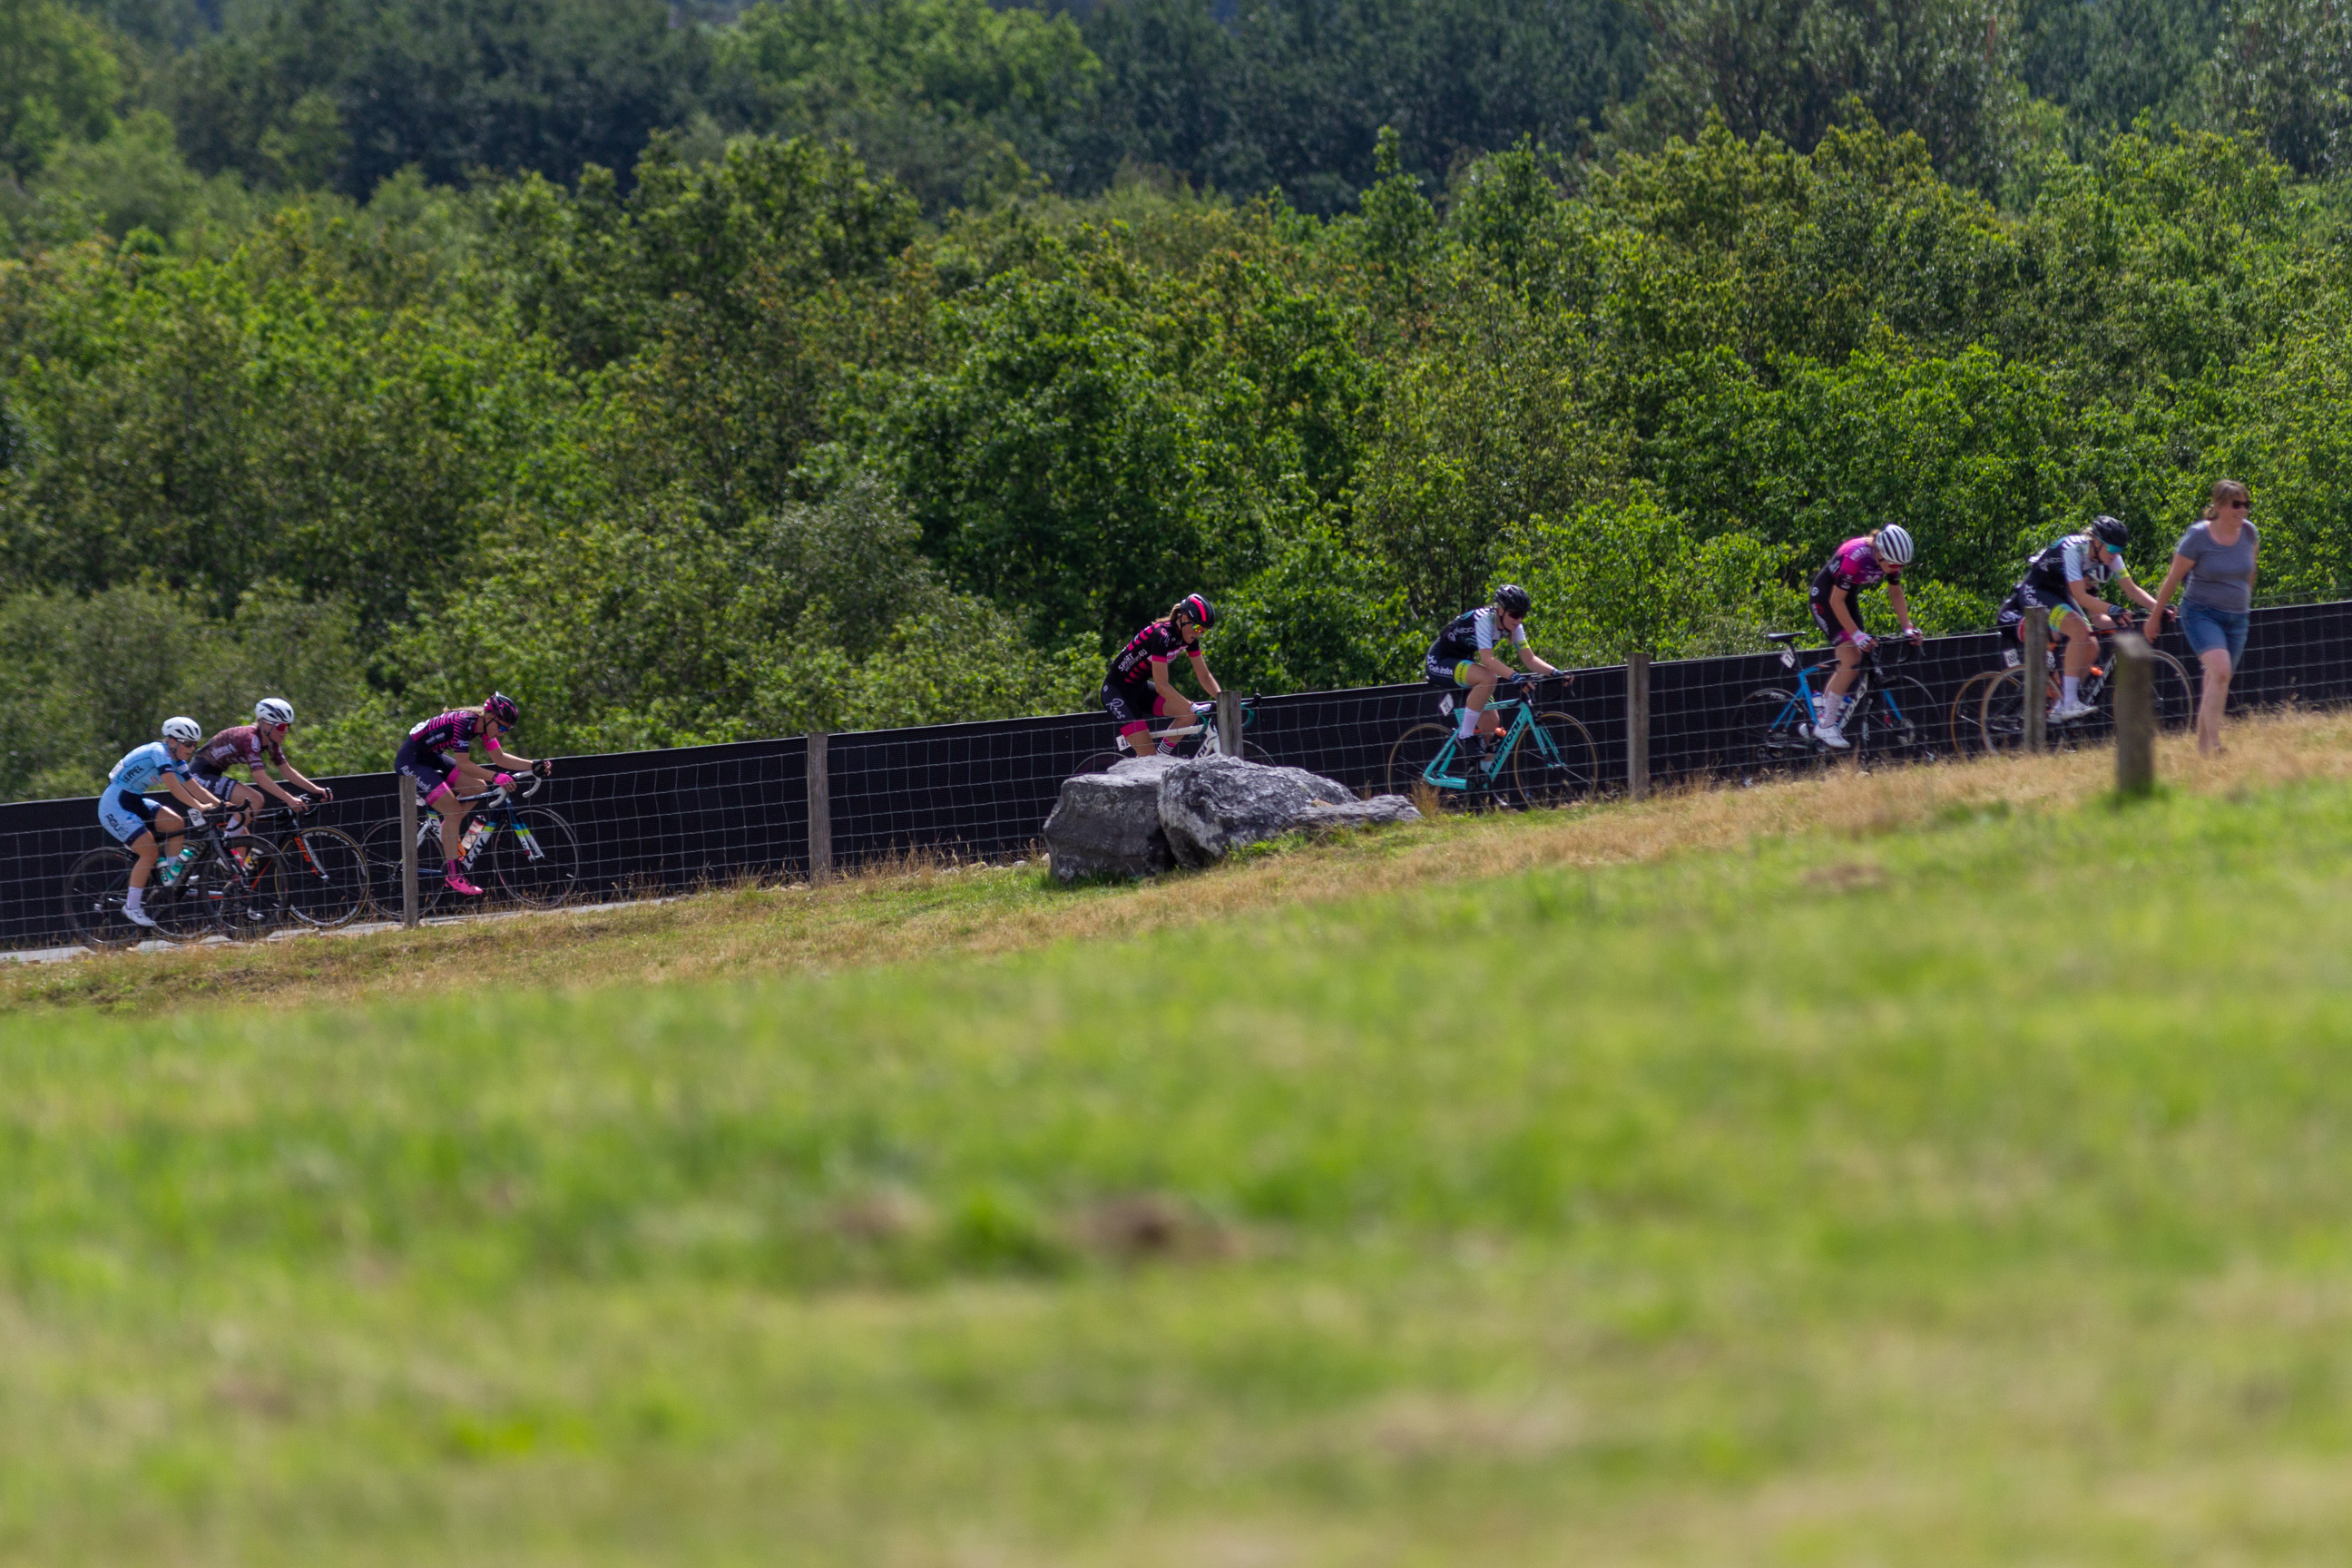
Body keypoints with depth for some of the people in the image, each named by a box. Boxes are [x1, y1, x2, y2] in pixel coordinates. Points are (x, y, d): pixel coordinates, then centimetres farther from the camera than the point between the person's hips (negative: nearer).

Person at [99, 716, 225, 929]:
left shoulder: (176, 760, 8)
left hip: (135, 803, 9)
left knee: (177, 824, -4)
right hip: (115, 805, -9)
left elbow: (195, 788, 3)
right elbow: (173, 786, -32)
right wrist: (199, 807, -38)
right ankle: (131, 907, -9)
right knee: (149, 851, -17)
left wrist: (220, 805, -10)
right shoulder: (158, 752, -20)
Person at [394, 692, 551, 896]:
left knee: (478, 788, 3)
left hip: (431, 757, 9)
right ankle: (453, 875, -14)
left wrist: (534, 766, -7)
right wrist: (496, 777, -37)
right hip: (410, 762, -9)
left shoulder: (483, 724, -1)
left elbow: (499, 758, 5)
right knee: (453, 810, -17)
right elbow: (463, 764, -30)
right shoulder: (463, 722, -28)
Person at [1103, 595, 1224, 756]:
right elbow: (1162, 686, -31)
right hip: (1117, 691, -8)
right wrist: (1193, 707, -37)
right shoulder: (1161, 635, -28)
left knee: (1188, 715, -12)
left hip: (1141, 688, 8)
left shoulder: (1188, 637, -4)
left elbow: (1204, 676, 2)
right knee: (1148, 756, -18)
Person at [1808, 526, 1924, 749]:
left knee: (1848, 664, 6)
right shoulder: (1855, 557, -35)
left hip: (1848, 596, 8)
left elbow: (1896, 593, 3)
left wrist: (1907, 627, -6)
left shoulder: (1891, 559, -13)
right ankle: (1825, 727, -11)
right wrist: (1856, 635, -30)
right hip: (1825, 598, -8)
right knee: (1851, 661, -17)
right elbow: (1836, 601, -29)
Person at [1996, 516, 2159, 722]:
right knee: (2080, 629, -30)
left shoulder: (2110, 557, -9)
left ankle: (2060, 708, 8)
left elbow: (2131, 589, -8)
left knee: (2091, 648, -7)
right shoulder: (2073, 550, -31)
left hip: (2060, 595, 8)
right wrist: (2112, 610, -47)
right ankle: (2070, 702, -30)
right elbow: (2080, 597, -36)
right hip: (2035, 594, -8)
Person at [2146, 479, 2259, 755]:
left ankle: (2201, 748, 16)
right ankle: (2214, 745, -28)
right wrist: (2155, 616, 3)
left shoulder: (2249, 533, 0)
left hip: (2236, 618, 5)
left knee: (2215, 686, 7)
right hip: (2201, 614, -5)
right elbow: (2173, 579, -3)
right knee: (2220, 670, -26)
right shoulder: (2198, 538, -13)